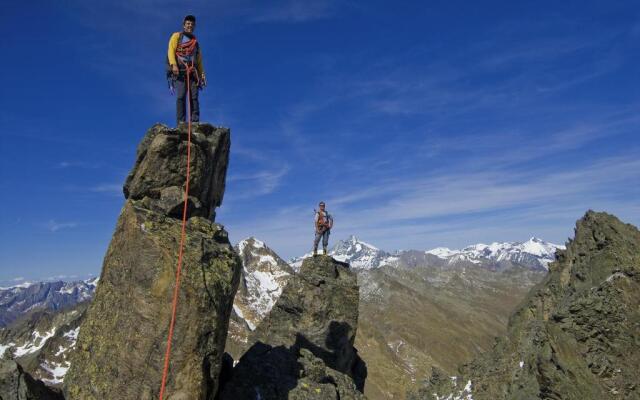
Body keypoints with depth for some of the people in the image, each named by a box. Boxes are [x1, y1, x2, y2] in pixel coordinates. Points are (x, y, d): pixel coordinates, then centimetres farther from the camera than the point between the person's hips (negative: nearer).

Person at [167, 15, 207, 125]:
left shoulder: (196, 42, 28)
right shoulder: (177, 36, 15)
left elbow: (199, 60, 22)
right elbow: (171, 50, 1)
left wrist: (202, 74, 8)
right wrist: (173, 65, -15)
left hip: (192, 72, 4)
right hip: (180, 71, -3)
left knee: (194, 97, -8)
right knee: (181, 96, -14)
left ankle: (195, 122, -12)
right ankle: (181, 122, -17)